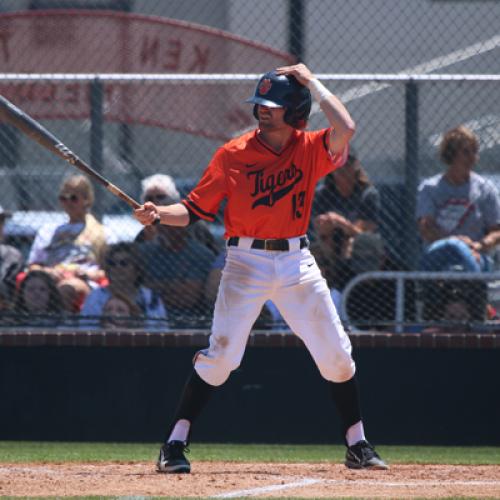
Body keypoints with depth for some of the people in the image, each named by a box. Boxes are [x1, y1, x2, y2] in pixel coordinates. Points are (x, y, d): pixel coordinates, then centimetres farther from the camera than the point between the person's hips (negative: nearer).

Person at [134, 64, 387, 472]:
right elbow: (194, 209, -2)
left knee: (336, 354, 5)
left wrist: (311, 83, -10)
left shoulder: (310, 149, 0)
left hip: (296, 261, 2)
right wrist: (159, 215, -22)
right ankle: (175, 445, -6)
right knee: (220, 353, -11)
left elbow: (345, 128, -21)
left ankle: (358, 446, 18)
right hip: (247, 261, -2)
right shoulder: (233, 154, -2)